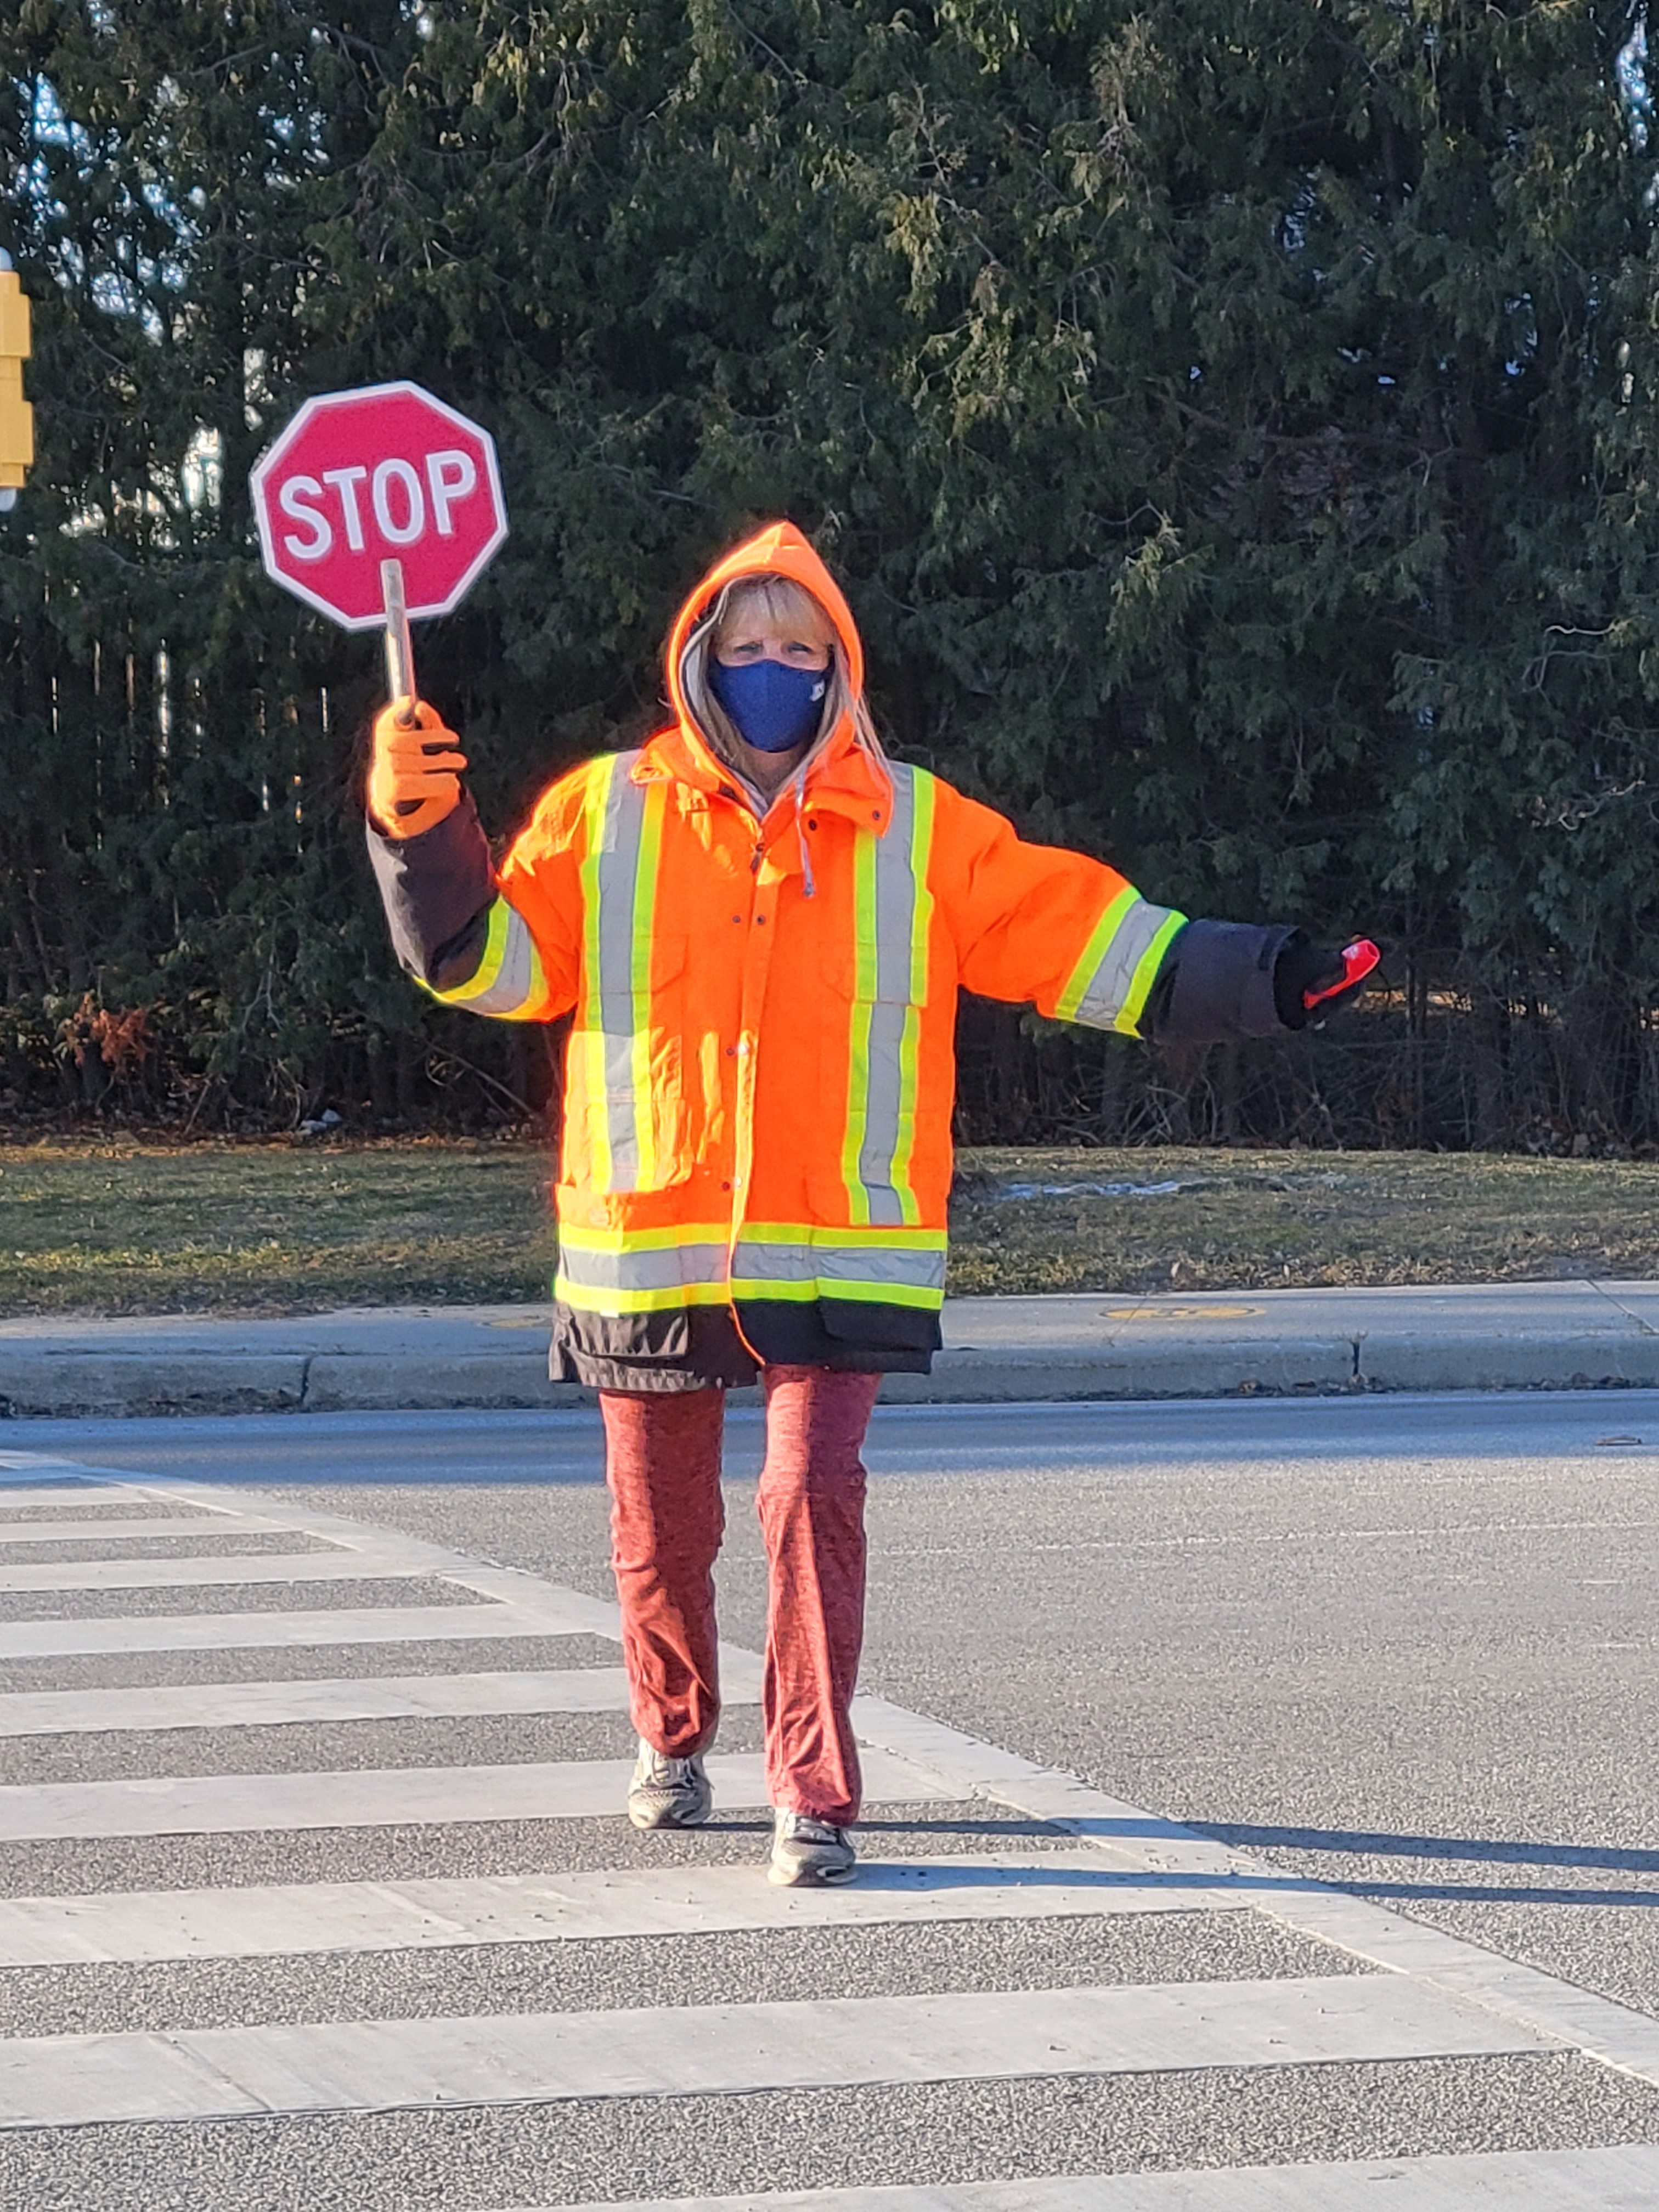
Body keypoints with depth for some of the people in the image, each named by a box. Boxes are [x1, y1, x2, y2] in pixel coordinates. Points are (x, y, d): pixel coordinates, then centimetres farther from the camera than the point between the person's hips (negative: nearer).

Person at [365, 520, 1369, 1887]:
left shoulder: (920, 830, 5)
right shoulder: (607, 814, 5)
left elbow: (1081, 933, 4)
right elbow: (487, 955, 3)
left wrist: (1254, 980, -3)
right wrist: (422, 829, -12)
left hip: (839, 1248, -1)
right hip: (649, 1243, 1)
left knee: (815, 1499, -16)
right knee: (660, 1524, 12)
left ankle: (815, 1799, -10)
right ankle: (674, 1741, 39)